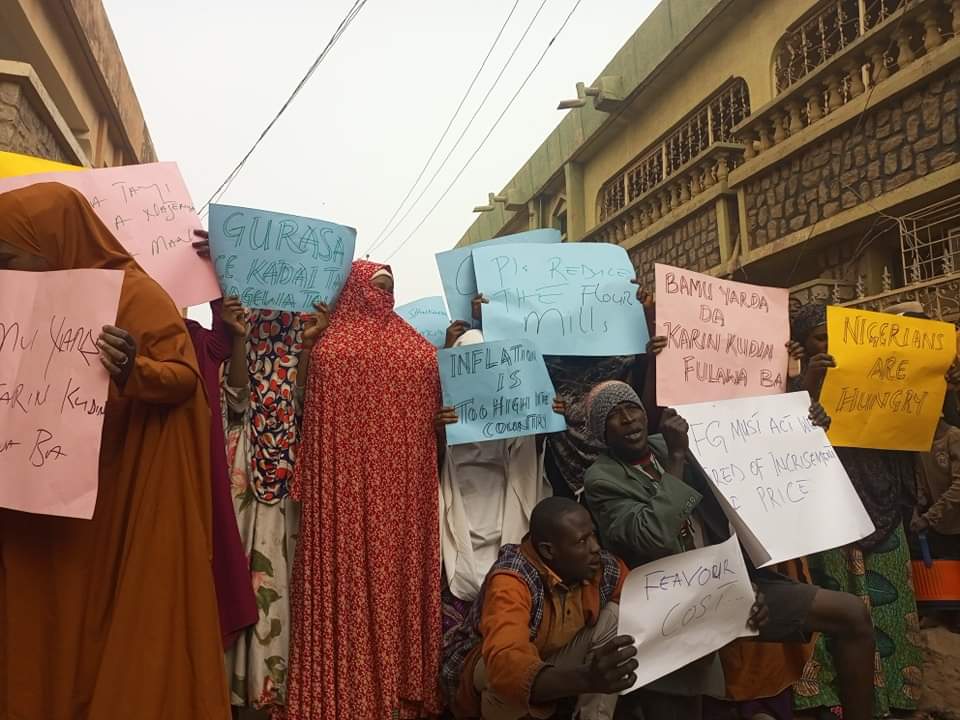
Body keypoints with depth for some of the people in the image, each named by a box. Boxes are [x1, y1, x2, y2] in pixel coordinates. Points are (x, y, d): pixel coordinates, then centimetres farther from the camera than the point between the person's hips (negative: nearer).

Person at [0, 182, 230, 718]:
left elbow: (187, 376, -16)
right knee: (52, 621, 13)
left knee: (126, 622, 2)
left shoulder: (136, 295, -12)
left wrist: (135, 369, -34)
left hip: (129, 500, -7)